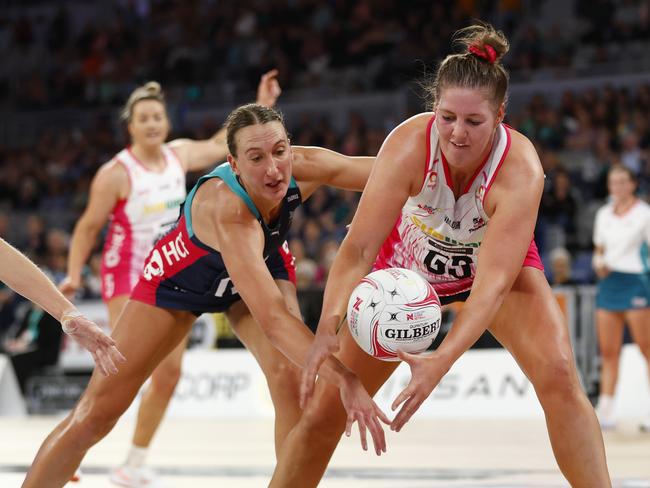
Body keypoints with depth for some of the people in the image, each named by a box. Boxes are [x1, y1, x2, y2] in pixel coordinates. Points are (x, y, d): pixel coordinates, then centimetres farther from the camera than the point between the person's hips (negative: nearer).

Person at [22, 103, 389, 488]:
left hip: (262, 266, 4)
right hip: (182, 279, -4)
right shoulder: (228, 210, -45)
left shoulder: (304, 167, -31)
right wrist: (346, 380, -62)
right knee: (96, 413, -1)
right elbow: (272, 318, -53)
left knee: (291, 377, -24)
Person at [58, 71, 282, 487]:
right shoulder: (116, 173, -15)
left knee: (169, 373, 4)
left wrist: (261, 106, 18)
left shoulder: (179, 155, 2)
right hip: (128, 275, -6)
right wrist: (74, 274, -14)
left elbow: (222, 145, 20)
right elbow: (89, 226, -8)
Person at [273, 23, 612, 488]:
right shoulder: (410, 144, -34)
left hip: (500, 261, -1)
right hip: (407, 266, 1)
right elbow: (359, 248, -37)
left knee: (558, 372, -27)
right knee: (324, 409, -5)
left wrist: (441, 360, -54)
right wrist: (328, 328, -52)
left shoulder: (520, 169, -35)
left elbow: (493, 283, -40)